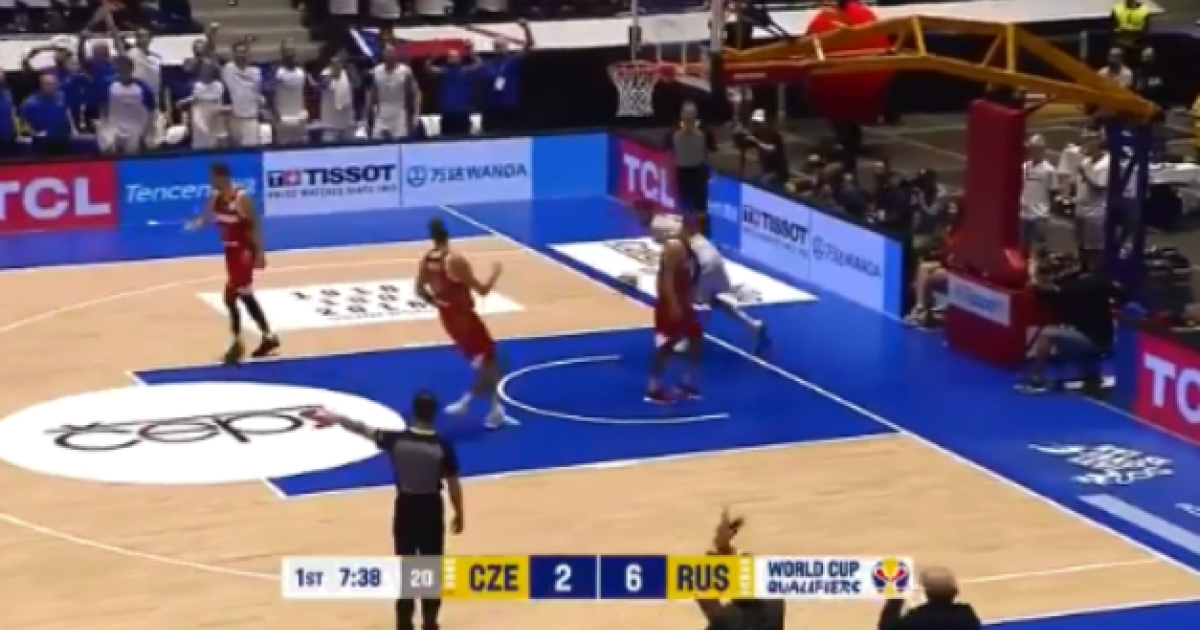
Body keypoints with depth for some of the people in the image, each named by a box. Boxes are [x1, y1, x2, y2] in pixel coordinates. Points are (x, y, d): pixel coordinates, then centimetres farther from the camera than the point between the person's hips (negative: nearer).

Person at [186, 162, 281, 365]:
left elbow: (254, 226, -16)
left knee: (230, 297, -10)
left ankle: (237, 344, 1)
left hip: (244, 251, -9)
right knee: (245, 296, 16)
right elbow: (207, 217, 2)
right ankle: (269, 338, 28)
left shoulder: (242, 198, -19)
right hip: (231, 250, 9)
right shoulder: (216, 197, 3)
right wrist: (195, 224, -21)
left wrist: (259, 253, -19)